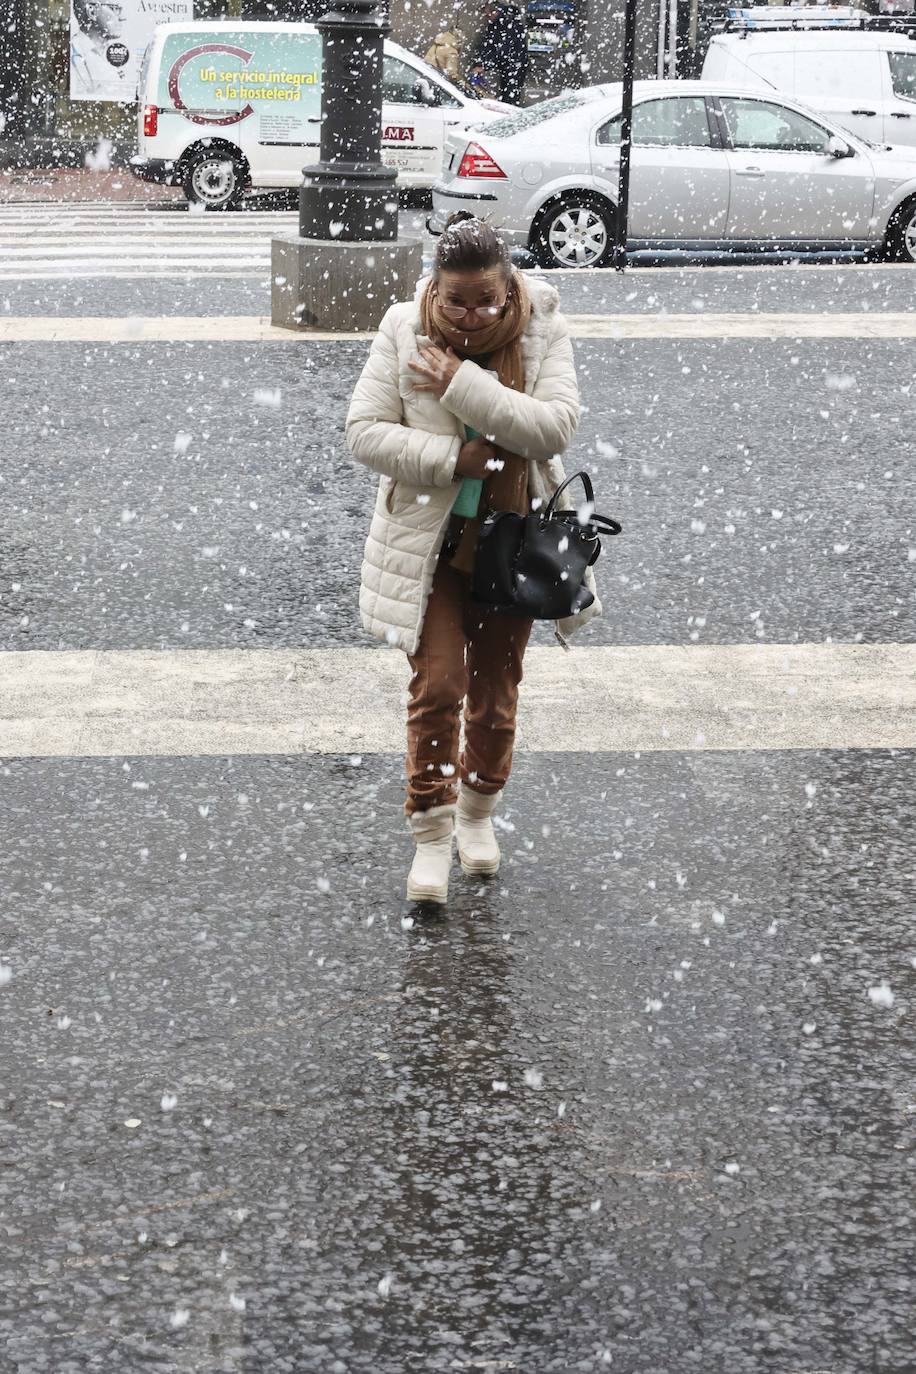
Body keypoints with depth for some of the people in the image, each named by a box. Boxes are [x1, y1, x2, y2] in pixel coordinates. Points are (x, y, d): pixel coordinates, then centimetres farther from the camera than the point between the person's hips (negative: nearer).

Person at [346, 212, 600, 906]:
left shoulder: (542, 330, -9)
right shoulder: (405, 330, -9)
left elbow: (556, 425, -22)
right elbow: (365, 430, -10)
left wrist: (464, 385, -27)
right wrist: (455, 457, -19)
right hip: (431, 537, -1)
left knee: (497, 687, 12)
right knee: (439, 683, -8)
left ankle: (479, 810, 33)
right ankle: (432, 835, 3)